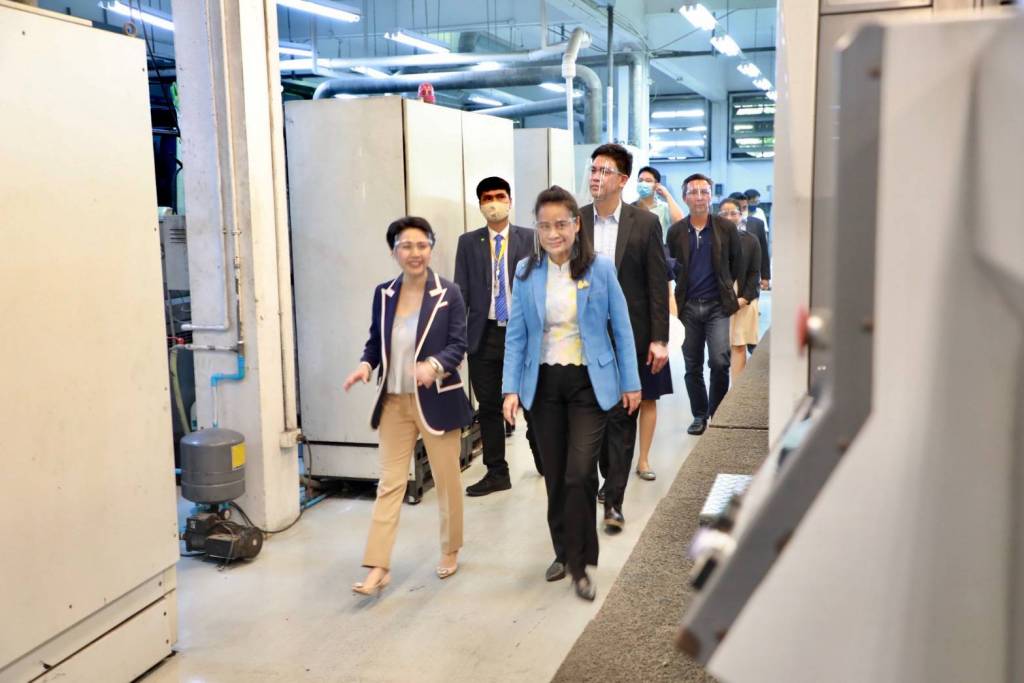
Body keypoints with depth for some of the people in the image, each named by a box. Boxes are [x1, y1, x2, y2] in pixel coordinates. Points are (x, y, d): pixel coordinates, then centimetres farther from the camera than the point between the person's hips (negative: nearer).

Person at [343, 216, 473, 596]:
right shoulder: (383, 293, 4)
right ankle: (378, 566, 5)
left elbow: (458, 345, -10)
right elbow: (375, 340, 10)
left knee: (446, 479, 12)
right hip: (394, 402, 3)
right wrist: (366, 365, -11)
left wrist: (434, 365, -30)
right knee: (389, 483, 3)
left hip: (437, 402, -3)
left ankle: (450, 550, 33)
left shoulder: (448, 293, -8)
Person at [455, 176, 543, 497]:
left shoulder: (530, 239, 2)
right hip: (484, 334, 2)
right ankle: (497, 473, 19)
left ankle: (543, 459, 28)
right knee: (488, 407, 8)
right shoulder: (468, 242, 6)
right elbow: (461, 290, 5)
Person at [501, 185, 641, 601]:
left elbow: (621, 328, 0)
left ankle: (580, 565, 7)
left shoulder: (600, 269, -6)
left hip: (588, 383, -2)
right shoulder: (526, 273, 0)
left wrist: (631, 383, 0)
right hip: (543, 383, 3)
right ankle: (563, 552, 29)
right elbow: (516, 335, 2)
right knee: (554, 475, 11)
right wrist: (511, 388, -6)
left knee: (579, 474, -8)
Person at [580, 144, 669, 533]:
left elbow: (657, 285, -3)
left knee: (621, 416, 0)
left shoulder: (645, 223, -3)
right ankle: (611, 478, 31)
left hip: (629, 335, -2)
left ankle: (613, 501, 5)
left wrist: (659, 339, -8)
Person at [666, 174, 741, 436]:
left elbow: (736, 262, 12)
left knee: (719, 361, -13)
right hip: (688, 306, 2)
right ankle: (699, 416, 21)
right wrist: (683, 290, 10)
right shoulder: (675, 232, 4)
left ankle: (717, 413, 5)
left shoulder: (726, 228, 1)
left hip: (717, 305, -2)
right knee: (693, 366, 8)